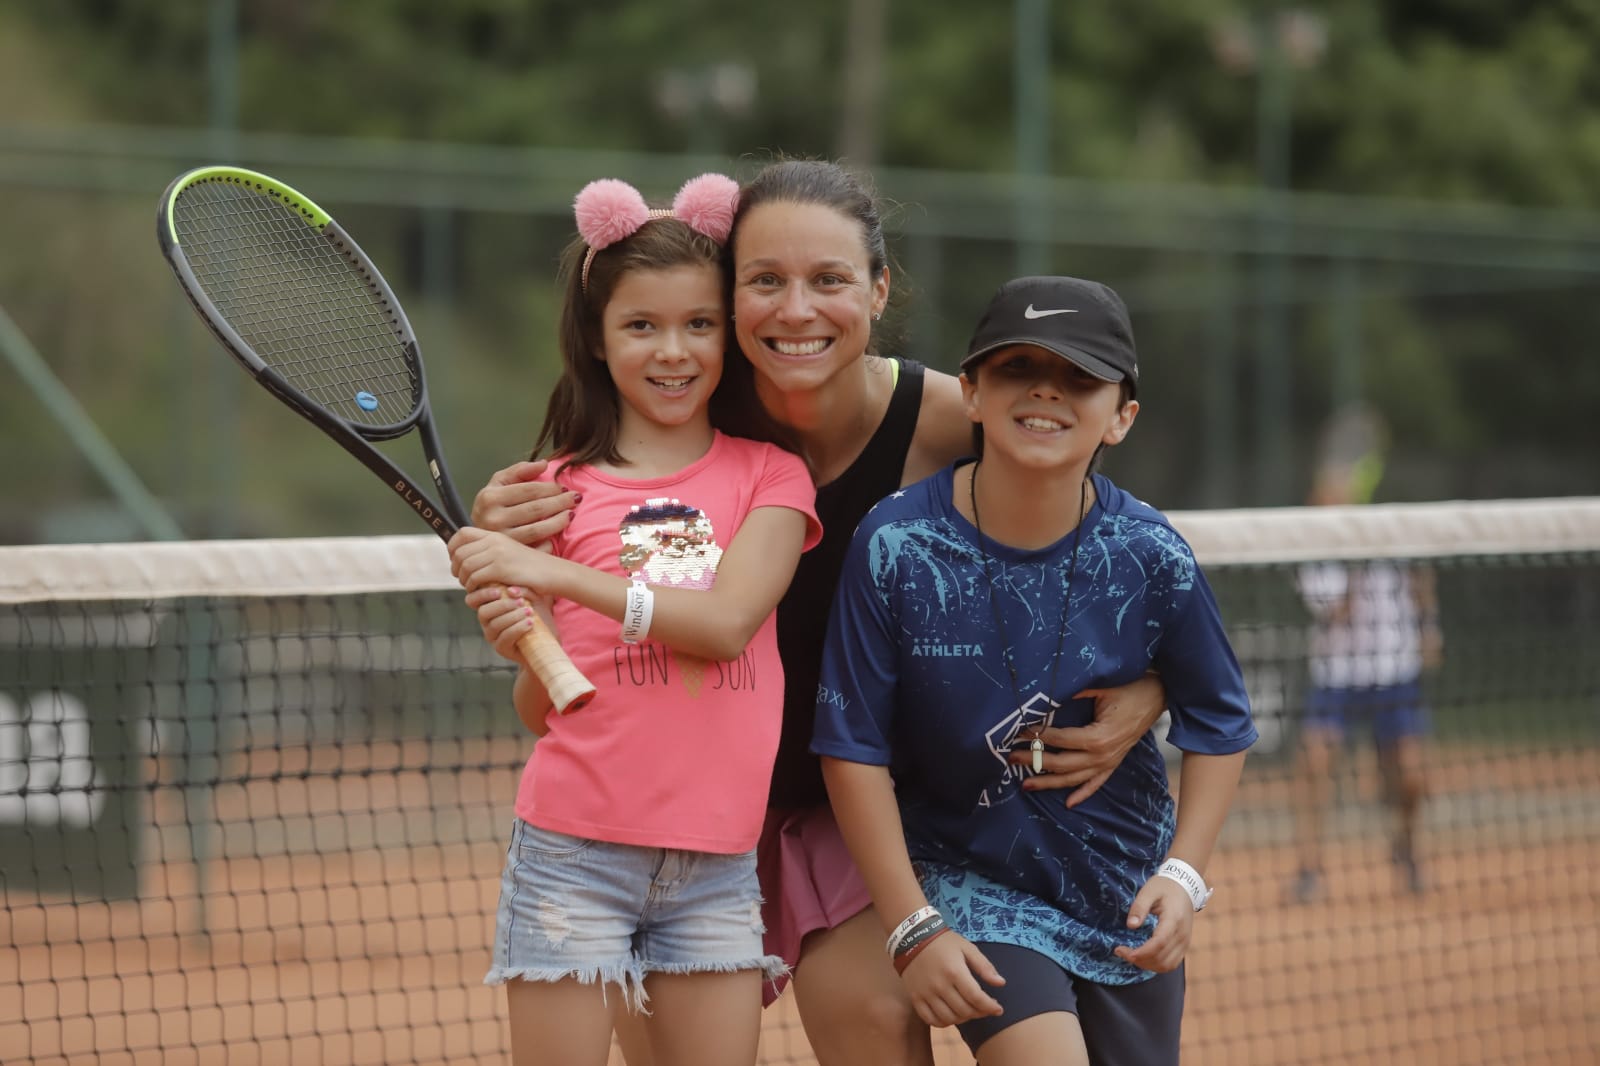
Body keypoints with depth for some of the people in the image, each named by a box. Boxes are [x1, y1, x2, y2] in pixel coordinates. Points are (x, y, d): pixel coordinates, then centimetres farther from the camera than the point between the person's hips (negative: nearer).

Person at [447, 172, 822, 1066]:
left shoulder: (768, 477, 7)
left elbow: (727, 623, -11)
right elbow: (543, 712, 7)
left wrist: (563, 577, -18)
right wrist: (523, 653, -15)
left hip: (716, 864, 1)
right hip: (574, 851, -1)